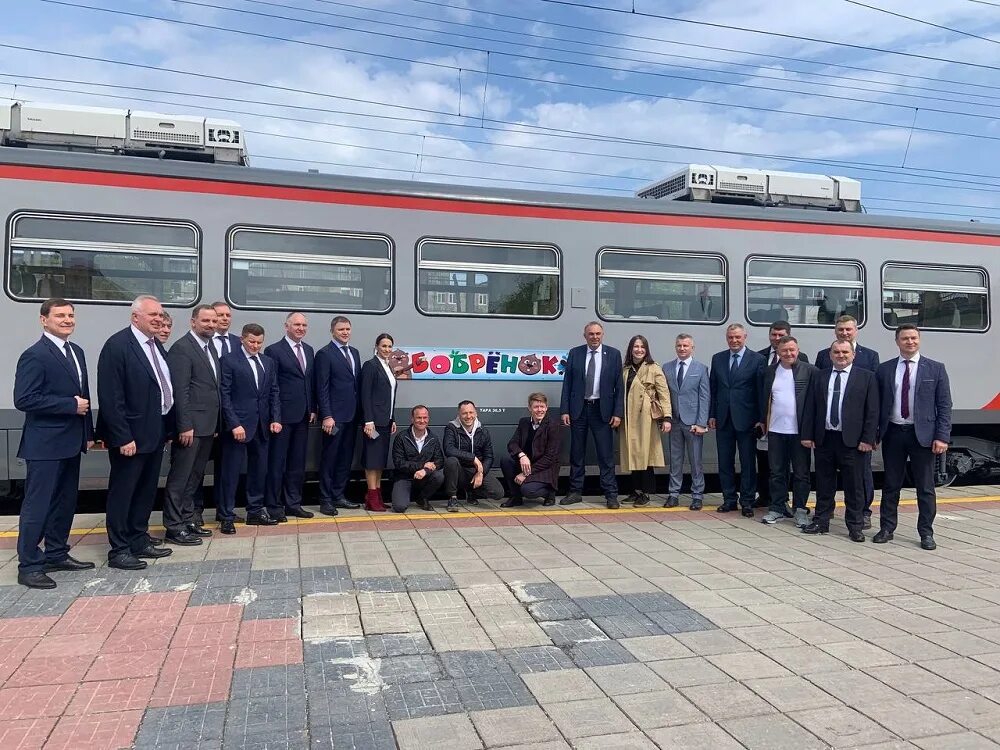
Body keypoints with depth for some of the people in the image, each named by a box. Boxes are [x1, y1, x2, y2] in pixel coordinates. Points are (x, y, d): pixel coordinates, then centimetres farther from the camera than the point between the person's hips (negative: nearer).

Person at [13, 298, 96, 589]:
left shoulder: (76, 351, 13)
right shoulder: (34, 355, -14)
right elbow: (23, 399, -21)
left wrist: (88, 433, 13)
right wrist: (70, 405, -19)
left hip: (70, 442, 9)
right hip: (45, 445, -9)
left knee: (65, 502, 16)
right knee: (37, 505, -1)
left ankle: (56, 554, 28)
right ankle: (28, 566, 8)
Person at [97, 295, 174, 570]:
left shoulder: (156, 344, 10)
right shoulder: (117, 345, -15)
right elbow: (110, 397, -19)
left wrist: (166, 426, 10)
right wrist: (123, 437, -21)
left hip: (156, 432, 8)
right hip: (131, 436, -8)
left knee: (146, 491, 17)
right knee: (122, 492, 4)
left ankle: (139, 542, 30)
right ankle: (118, 551, 14)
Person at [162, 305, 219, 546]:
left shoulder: (210, 347, 16)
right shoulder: (181, 348, -11)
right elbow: (180, 390, -17)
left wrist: (215, 424, 15)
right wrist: (185, 426, -20)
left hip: (208, 425, 9)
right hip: (191, 425, -9)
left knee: (195, 477, 16)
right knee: (180, 477, -1)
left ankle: (188, 519, 26)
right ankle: (174, 527, 6)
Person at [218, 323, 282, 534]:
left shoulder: (268, 362, 11)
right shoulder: (229, 360, -5)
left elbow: (274, 393, 12)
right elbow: (225, 395, -9)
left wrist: (275, 419, 1)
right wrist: (234, 424, -15)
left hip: (262, 425, 5)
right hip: (238, 424, -5)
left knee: (259, 469, 12)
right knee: (231, 471, 1)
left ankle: (256, 511, 23)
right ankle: (226, 516, 9)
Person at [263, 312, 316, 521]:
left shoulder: (308, 350, 14)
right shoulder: (274, 350, -6)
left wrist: (313, 409, 8)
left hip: (303, 416, 6)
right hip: (283, 416, -6)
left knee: (298, 462, 12)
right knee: (277, 462, 2)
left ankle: (293, 503, 21)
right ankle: (274, 506, 10)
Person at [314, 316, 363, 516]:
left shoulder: (354, 352, 15)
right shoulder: (325, 354, -6)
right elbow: (322, 388, -11)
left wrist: (359, 412, 9)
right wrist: (326, 416, -16)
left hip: (352, 416, 7)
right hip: (334, 416, -7)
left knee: (346, 457, 12)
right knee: (329, 458, 1)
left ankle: (339, 496, 22)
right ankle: (326, 500, 9)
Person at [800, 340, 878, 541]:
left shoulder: (866, 377, 1)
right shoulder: (821, 377, 10)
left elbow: (872, 411, -2)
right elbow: (810, 408, 9)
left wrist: (868, 439, -9)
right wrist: (807, 435, 2)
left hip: (851, 440, -3)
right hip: (824, 438, 3)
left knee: (854, 486, 4)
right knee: (824, 484, 12)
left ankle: (855, 526, 16)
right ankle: (821, 522, 23)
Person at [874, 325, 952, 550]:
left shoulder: (935, 369, 1)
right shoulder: (884, 369, 5)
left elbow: (944, 406, -1)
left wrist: (942, 437, -9)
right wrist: (874, 434, 0)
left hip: (923, 435, -1)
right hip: (893, 433, 2)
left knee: (925, 487, 5)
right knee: (891, 485, 10)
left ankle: (926, 533, 16)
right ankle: (887, 529, 20)